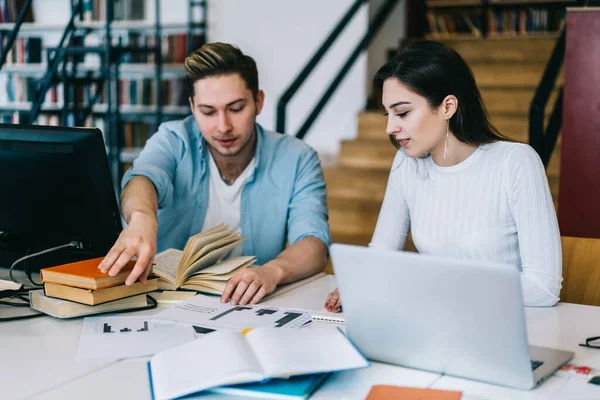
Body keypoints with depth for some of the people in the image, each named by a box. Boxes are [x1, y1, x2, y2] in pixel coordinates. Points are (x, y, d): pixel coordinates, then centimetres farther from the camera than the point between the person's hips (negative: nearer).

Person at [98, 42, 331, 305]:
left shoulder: (296, 160, -5)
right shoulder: (174, 141, -4)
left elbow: (313, 242, -17)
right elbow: (143, 179, -25)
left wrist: (272, 271, -40)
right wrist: (143, 218, -50)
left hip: (251, 307, -1)